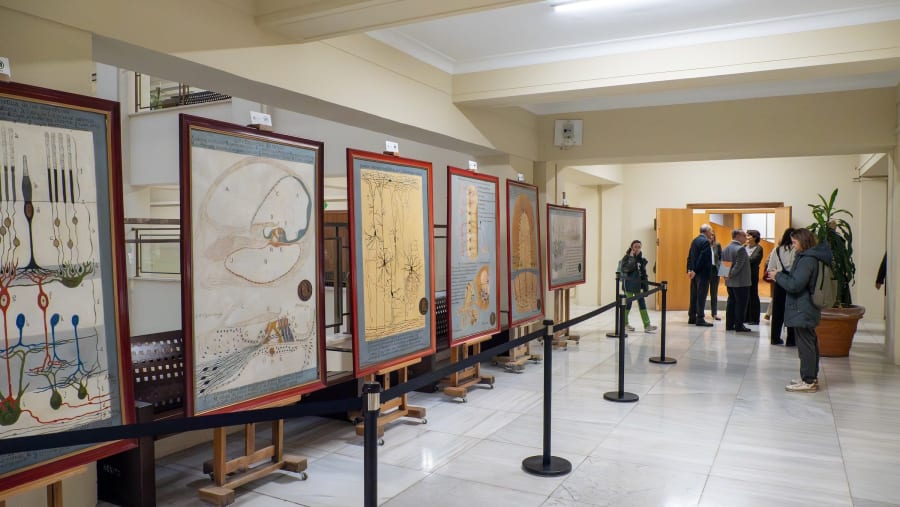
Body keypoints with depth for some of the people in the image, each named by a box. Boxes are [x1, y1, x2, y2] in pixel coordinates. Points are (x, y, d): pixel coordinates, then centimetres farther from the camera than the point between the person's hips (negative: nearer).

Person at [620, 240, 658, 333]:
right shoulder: (626, 258, -6)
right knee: (628, 303, 1)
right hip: (628, 284, -5)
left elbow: (644, 274, 12)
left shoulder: (641, 259, 8)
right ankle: (624, 324, 15)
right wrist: (632, 258, -22)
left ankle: (647, 325, 4)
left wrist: (645, 287, 8)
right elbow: (625, 268, -25)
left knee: (642, 303, 3)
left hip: (637, 285, 5)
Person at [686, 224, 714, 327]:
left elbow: (690, 256, 11)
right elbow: (702, 257, -19)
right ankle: (700, 319, -1)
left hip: (694, 272, 8)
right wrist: (695, 270, -15)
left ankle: (692, 317, 17)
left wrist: (689, 269, 7)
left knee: (694, 295, 12)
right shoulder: (705, 241, -14)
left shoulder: (695, 240, 12)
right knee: (701, 296, -4)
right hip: (702, 272, -8)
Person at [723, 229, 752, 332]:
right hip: (741, 282, -8)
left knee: (731, 302, 13)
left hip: (730, 282, 8)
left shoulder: (726, 248, 10)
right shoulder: (741, 249, -17)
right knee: (741, 304, -1)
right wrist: (730, 275, -16)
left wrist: (727, 274, 8)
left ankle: (729, 324, 16)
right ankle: (739, 326, 2)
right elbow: (739, 265, -23)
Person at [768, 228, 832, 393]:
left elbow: (795, 285, -22)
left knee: (805, 344, -5)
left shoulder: (807, 260, -19)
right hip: (807, 309, 11)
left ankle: (808, 381, 0)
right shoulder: (810, 257, 13)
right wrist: (782, 276, 9)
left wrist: (778, 276, -10)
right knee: (810, 343, 16)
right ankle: (811, 378, 26)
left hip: (802, 311, -11)